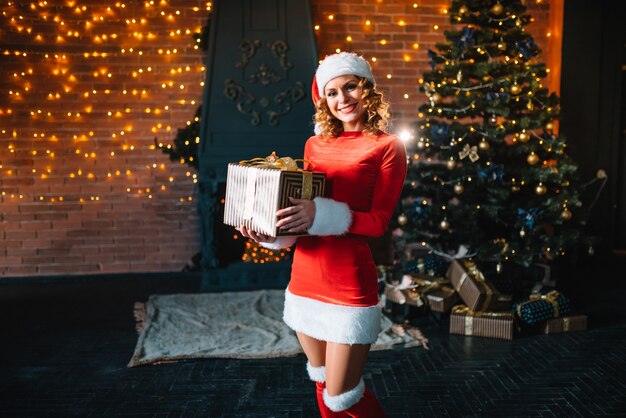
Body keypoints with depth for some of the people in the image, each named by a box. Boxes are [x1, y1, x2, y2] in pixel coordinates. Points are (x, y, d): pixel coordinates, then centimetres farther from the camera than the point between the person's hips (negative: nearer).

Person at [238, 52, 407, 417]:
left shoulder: (387, 147, -4)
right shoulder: (315, 144, 10)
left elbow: (380, 221, -11)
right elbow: (304, 205, 13)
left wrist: (321, 215, -26)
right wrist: (272, 233, -7)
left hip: (349, 283, -5)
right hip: (305, 279, 6)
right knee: (323, 383, 21)